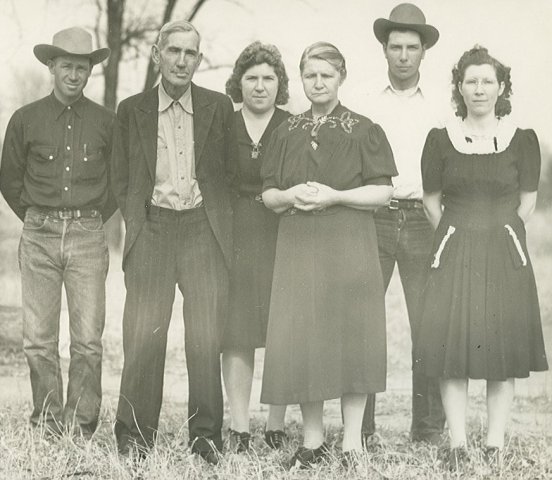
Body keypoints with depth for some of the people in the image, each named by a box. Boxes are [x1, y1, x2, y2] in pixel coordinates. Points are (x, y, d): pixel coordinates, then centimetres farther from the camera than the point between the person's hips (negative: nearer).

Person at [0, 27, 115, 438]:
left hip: (88, 237, 0)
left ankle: (81, 425, 4)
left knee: (88, 339, -4)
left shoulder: (106, 122, 5)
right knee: (39, 338, 0)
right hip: (39, 236, 1)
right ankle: (46, 423, 10)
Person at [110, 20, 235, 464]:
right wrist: (137, 223, 2)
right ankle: (135, 433, 6)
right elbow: (121, 178, 12)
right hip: (152, 227, 0)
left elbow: (229, 173, 11)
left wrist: (218, 221, 4)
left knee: (206, 339, -2)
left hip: (204, 228, 0)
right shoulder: (132, 110, 9)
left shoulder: (219, 107, 8)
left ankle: (206, 434, 8)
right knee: (143, 336, -4)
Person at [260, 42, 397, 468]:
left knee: (351, 337, -1)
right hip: (297, 248, 3)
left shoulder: (363, 131, 3)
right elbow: (268, 195, 14)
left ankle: (352, 442, 8)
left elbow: (383, 192, -2)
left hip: (349, 248, -3)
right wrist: (291, 196, -7)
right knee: (299, 339, 0)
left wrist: (335, 196, -14)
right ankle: (313, 441, 12)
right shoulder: (287, 133, 13)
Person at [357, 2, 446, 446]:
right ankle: (361, 427, 3)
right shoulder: (366, 106, 11)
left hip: (422, 221, 0)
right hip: (374, 218, 0)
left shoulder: (440, 106, 10)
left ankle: (429, 427, 8)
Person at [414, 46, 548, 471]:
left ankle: (496, 445, 11)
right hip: (453, 255, 0)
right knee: (451, 345, -5)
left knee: (504, 347, 2)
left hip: (506, 254, 0)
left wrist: (500, 236, 3)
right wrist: (460, 238, 5)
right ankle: (458, 445, 3)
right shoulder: (440, 139, 3)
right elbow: (432, 200, 9)